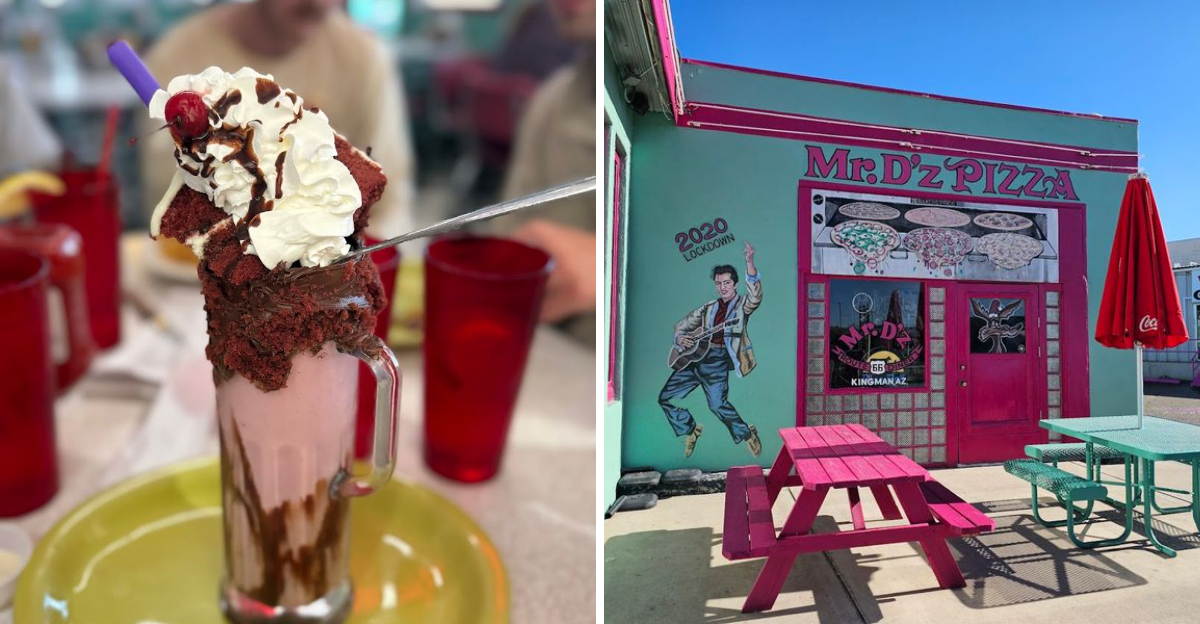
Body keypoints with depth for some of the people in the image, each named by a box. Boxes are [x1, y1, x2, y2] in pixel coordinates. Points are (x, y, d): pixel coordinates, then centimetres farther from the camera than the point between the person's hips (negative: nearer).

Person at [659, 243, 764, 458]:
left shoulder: (743, 305, 5)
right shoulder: (709, 307, 18)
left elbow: (755, 294, -18)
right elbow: (682, 325, 23)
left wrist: (749, 262, -32)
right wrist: (680, 338, -2)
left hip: (717, 358, -6)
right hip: (693, 356, 6)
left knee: (718, 405, -20)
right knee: (666, 398, 4)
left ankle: (746, 434, 6)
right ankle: (690, 430, 25)